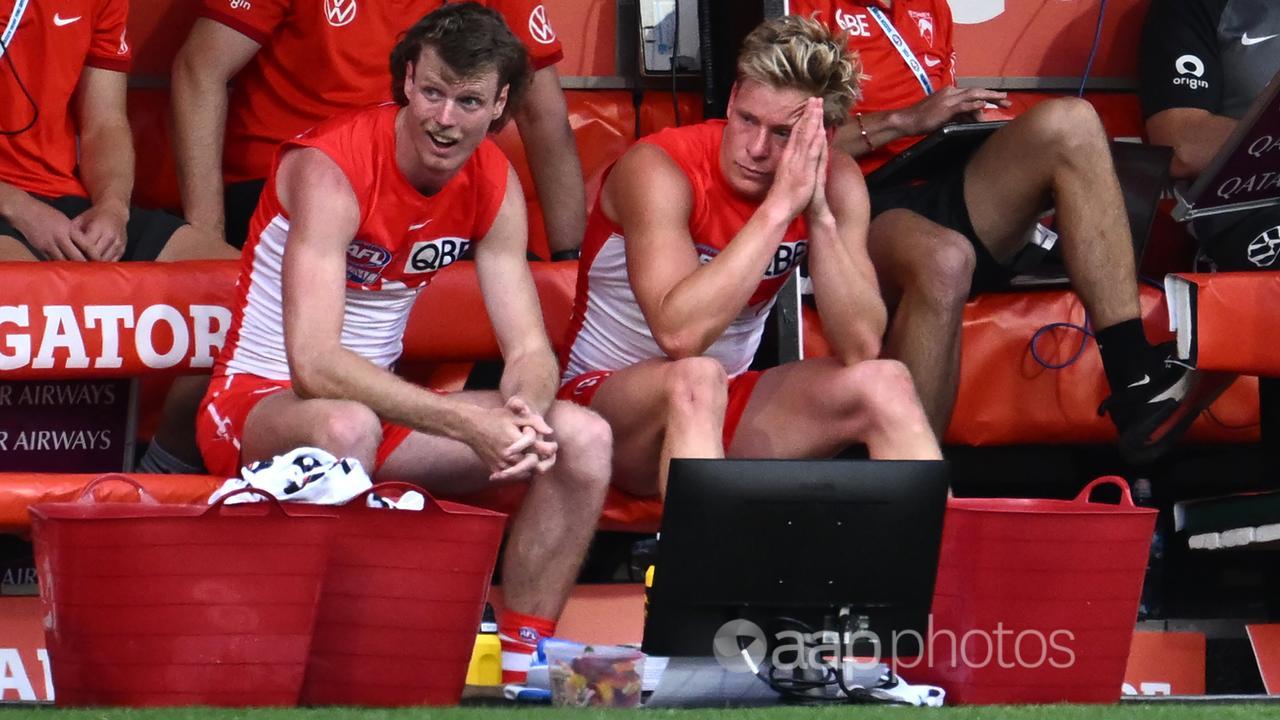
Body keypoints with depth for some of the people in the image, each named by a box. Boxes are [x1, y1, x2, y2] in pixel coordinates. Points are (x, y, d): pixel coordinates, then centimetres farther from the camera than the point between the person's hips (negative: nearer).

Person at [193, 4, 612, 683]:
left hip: (381, 400, 7)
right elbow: (313, 363, -33)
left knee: (584, 438, -9)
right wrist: (467, 422, -38)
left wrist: (526, 411, -28)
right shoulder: (330, 170, -24)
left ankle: (521, 663, -5)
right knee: (347, 425, -41)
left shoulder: (493, 184, -2)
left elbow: (530, 351, -3)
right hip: (258, 399, -7)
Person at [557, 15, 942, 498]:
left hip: (726, 405, 5)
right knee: (695, 379, -36)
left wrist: (820, 217, -26)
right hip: (606, 399, -5)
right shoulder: (660, 168, -21)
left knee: (884, 382, -17)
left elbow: (861, 348, -15)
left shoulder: (834, 182, -6)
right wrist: (779, 208, -34)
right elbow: (680, 335, -35)